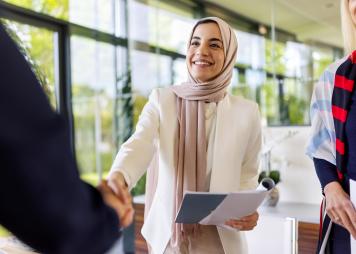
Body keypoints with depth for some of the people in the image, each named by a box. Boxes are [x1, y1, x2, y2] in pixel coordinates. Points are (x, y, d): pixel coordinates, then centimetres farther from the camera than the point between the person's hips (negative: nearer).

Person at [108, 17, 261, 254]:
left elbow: (247, 174, 6)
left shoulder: (246, 111, -2)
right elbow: (140, 144, -21)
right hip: (168, 233, 0)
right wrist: (118, 177, -42)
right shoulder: (161, 99, -4)